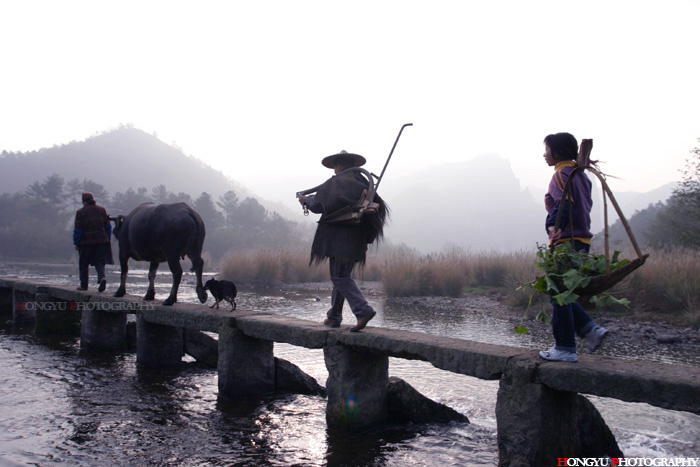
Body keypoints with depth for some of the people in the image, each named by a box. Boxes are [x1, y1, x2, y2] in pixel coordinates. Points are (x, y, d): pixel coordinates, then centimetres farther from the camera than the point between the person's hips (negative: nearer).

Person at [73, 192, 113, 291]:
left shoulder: (80, 212, -6)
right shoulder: (102, 210, 7)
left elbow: (77, 230, -6)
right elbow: (108, 226, 9)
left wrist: (76, 243, 1)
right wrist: (108, 240, 16)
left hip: (86, 242, -3)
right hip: (101, 240, 3)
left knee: (83, 263, 10)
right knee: (99, 261, 7)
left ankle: (84, 284, 15)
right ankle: (102, 277, -19)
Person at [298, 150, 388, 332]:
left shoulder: (335, 183, -6)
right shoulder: (363, 182, 12)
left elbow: (317, 204, -1)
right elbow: (378, 205, 9)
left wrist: (305, 200, 22)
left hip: (339, 237, -7)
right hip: (357, 239, 7)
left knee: (340, 277, -6)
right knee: (341, 275, 15)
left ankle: (363, 310, -22)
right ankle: (334, 317, 21)